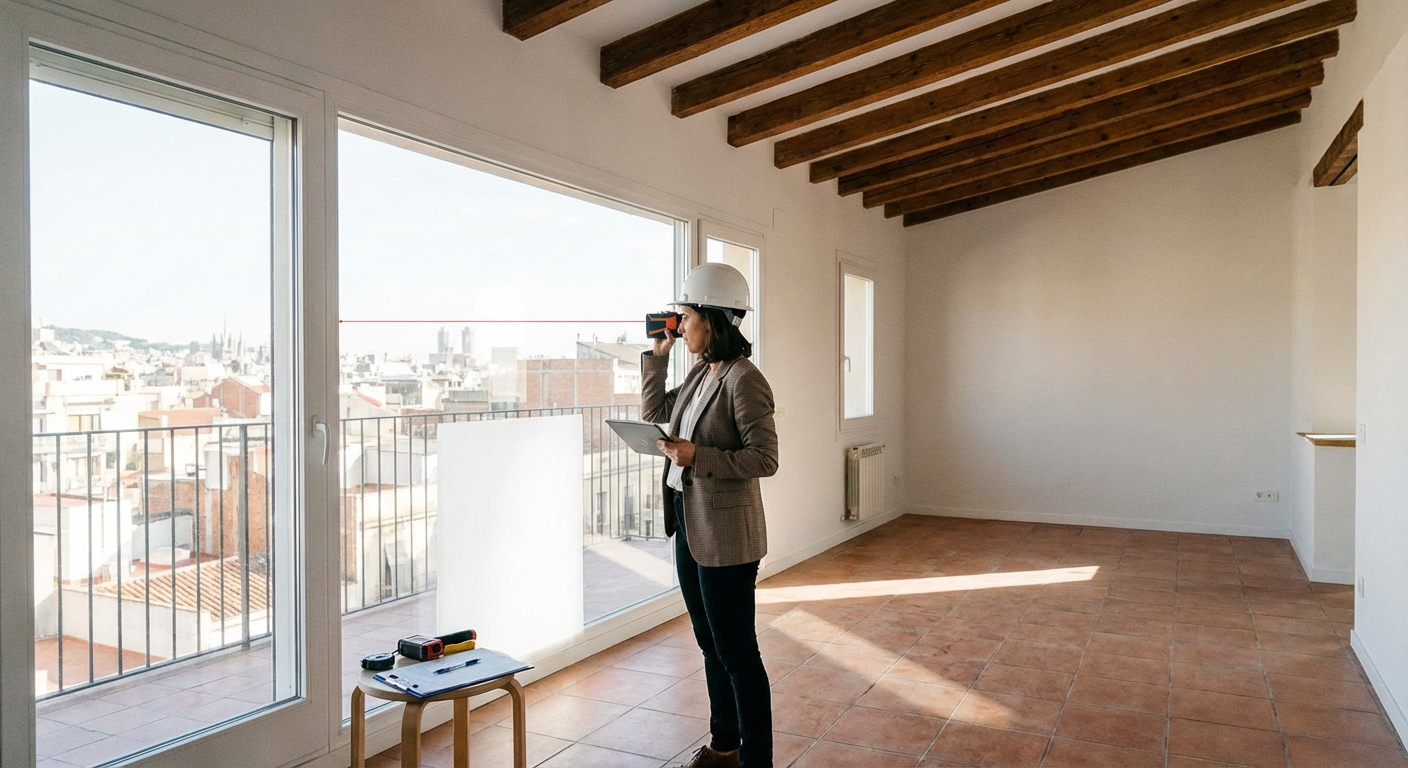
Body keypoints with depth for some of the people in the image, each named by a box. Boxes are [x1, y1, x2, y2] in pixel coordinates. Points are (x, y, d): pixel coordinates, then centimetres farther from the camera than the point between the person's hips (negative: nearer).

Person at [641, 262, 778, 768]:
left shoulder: (744, 380, -17)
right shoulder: (700, 374, 10)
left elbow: (765, 459, -19)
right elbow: (654, 416, 15)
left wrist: (697, 455, -25)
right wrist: (657, 357, 9)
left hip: (726, 535, -9)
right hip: (689, 524, 9)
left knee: (736, 651, 3)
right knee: (711, 644, 19)